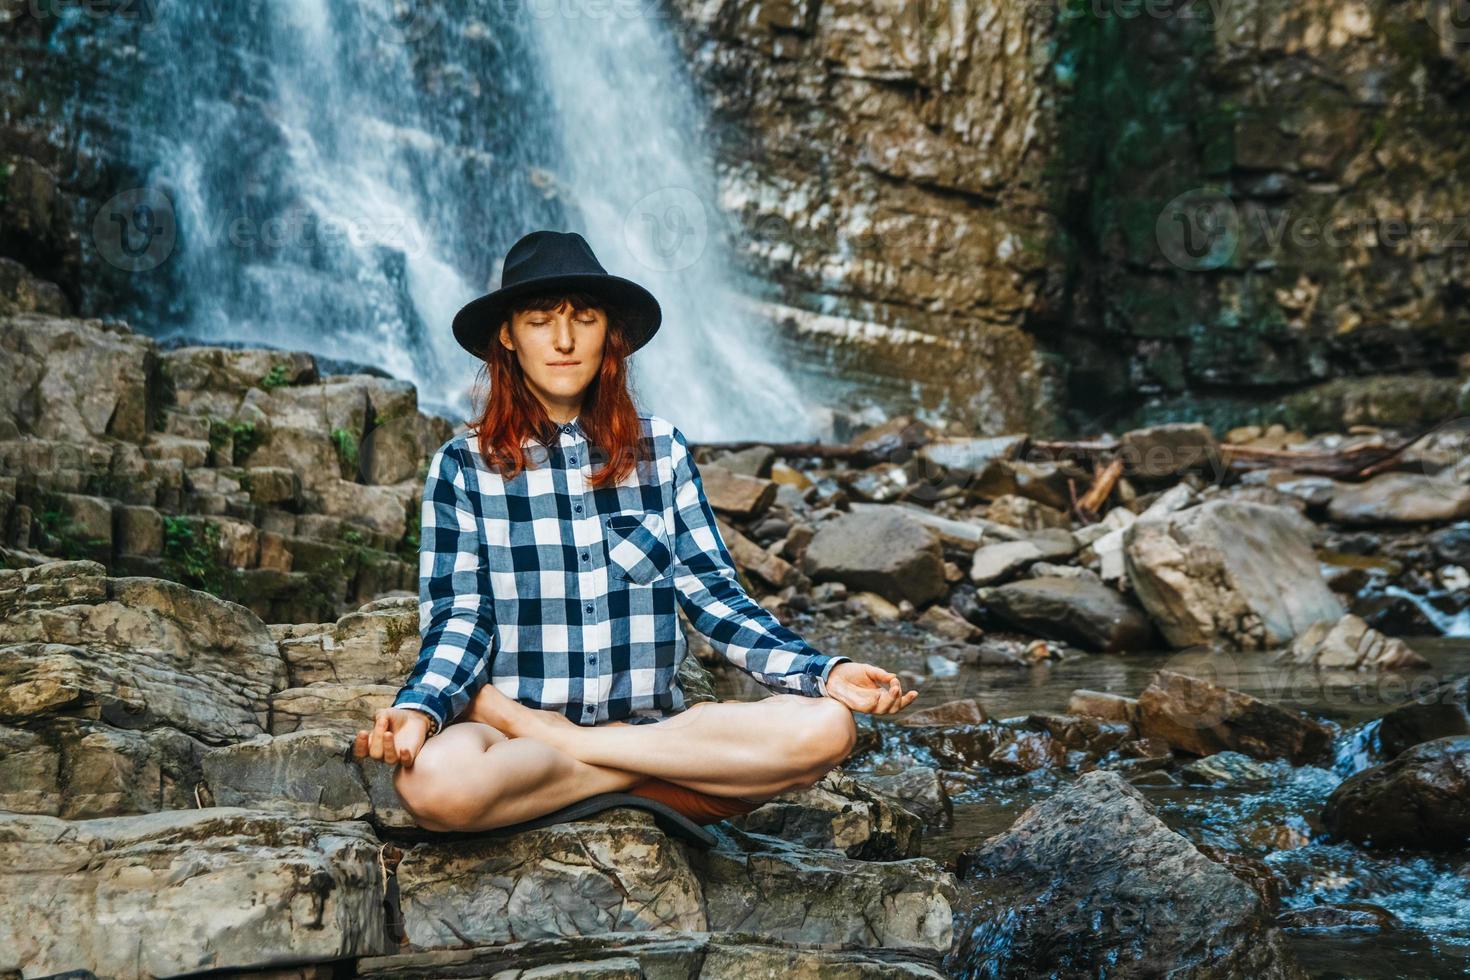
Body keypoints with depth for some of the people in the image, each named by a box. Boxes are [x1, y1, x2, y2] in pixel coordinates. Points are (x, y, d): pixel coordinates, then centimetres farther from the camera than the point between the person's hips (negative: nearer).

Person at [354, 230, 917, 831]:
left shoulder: (662, 450, 10)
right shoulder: (463, 466, 4)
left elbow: (712, 594, 6)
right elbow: (458, 617, -2)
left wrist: (825, 673, -9)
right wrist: (419, 709, -24)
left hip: (653, 723, 3)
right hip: (512, 731, -3)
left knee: (825, 727, -24)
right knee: (432, 780, -38)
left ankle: (564, 742, -15)